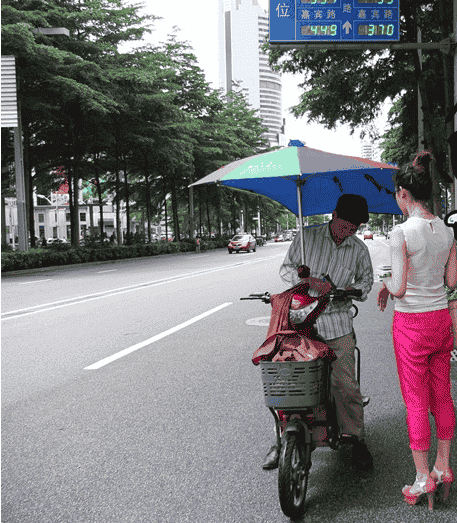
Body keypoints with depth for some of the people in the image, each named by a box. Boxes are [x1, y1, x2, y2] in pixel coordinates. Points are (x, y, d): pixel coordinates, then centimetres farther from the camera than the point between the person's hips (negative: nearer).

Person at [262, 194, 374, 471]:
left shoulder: (359, 250, 6)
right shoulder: (307, 237, 1)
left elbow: (366, 279, 20)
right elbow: (286, 268, 8)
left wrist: (354, 289, -3)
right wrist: (303, 278, -13)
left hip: (337, 325, 1)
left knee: (345, 384, -4)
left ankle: (356, 438, 13)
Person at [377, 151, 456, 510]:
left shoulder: (402, 233, -18)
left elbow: (399, 288, -18)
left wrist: (385, 285, 3)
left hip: (411, 324, -6)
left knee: (416, 402, 5)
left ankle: (423, 478, 16)